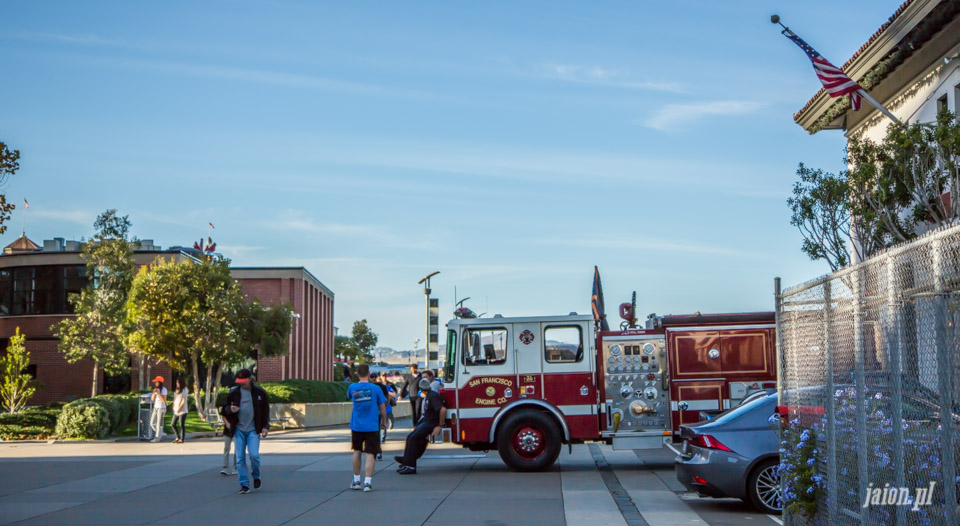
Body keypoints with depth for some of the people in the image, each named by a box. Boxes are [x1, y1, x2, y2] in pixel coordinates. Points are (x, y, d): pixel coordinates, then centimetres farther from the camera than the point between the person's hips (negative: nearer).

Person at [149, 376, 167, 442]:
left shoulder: (164, 389, -12)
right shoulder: (155, 389, 10)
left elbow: (164, 400, -16)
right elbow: (152, 399, 4)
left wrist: (159, 393, -25)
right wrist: (154, 393, -13)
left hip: (161, 408, -8)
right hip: (155, 408, 8)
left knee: (159, 424, -4)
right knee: (152, 423, 7)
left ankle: (157, 438, 2)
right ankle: (162, 434, 21)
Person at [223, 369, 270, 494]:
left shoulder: (259, 392, 2)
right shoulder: (233, 393, 4)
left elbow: (266, 410, 8)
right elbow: (226, 410, 13)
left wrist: (265, 426, 1)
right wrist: (230, 409, -11)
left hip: (253, 430, -2)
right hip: (239, 429, 2)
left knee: (254, 455, -13)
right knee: (240, 458, -2)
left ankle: (256, 477, 14)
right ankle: (244, 484, 6)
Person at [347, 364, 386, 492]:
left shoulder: (352, 388, -3)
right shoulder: (375, 389, -8)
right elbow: (382, 408, -1)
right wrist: (384, 422, 14)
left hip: (356, 426, 3)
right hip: (372, 427, -3)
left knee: (357, 452, 18)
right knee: (370, 454, 0)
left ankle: (356, 481, 24)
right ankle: (367, 482, -7)